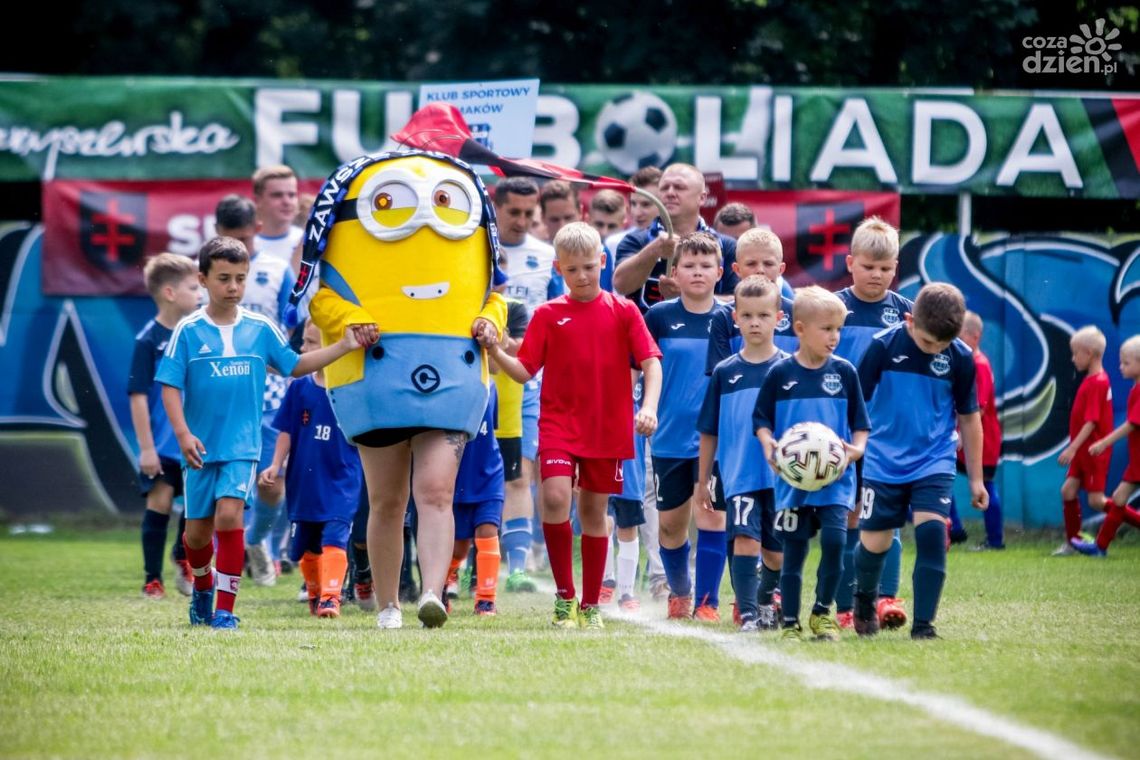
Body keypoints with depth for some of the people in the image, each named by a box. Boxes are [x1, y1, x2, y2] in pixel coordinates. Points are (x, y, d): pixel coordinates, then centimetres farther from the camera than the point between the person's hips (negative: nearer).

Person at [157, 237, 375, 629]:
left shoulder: (260, 329, 2)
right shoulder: (189, 331, -5)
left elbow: (295, 365, 12)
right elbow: (170, 386, -6)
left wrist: (345, 345, 4)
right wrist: (183, 434, -17)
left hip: (242, 446, 0)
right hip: (201, 446, 0)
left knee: (229, 514, -18)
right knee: (198, 529, 10)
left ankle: (226, 607, -12)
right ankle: (202, 584, 42)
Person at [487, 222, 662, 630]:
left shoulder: (622, 312, 3)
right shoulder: (547, 314, 4)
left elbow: (650, 361, -3)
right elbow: (524, 370, 3)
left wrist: (649, 406, -19)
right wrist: (496, 353, -17)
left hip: (607, 428, 1)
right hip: (559, 424, -1)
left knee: (593, 512, 8)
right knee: (555, 498, -20)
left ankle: (590, 604, 20)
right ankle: (564, 596, -8)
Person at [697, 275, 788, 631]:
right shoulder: (725, 372, 3)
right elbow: (709, 432, 9)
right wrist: (702, 481, 10)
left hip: (781, 477, 1)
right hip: (740, 476, -1)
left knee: (776, 552, 11)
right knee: (745, 540, -18)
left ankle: (765, 600, 38)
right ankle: (748, 614, -15)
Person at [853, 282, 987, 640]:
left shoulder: (960, 358, -6)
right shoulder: (884, 346, -11)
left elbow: (969, 418, 6)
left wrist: (975, 478, 10)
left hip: (934, 463, 0)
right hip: (883, 463, 0)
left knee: (932, 531, -18)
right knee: (874, 543, 5)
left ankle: (923, 624, -11)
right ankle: (864, 600, 37)